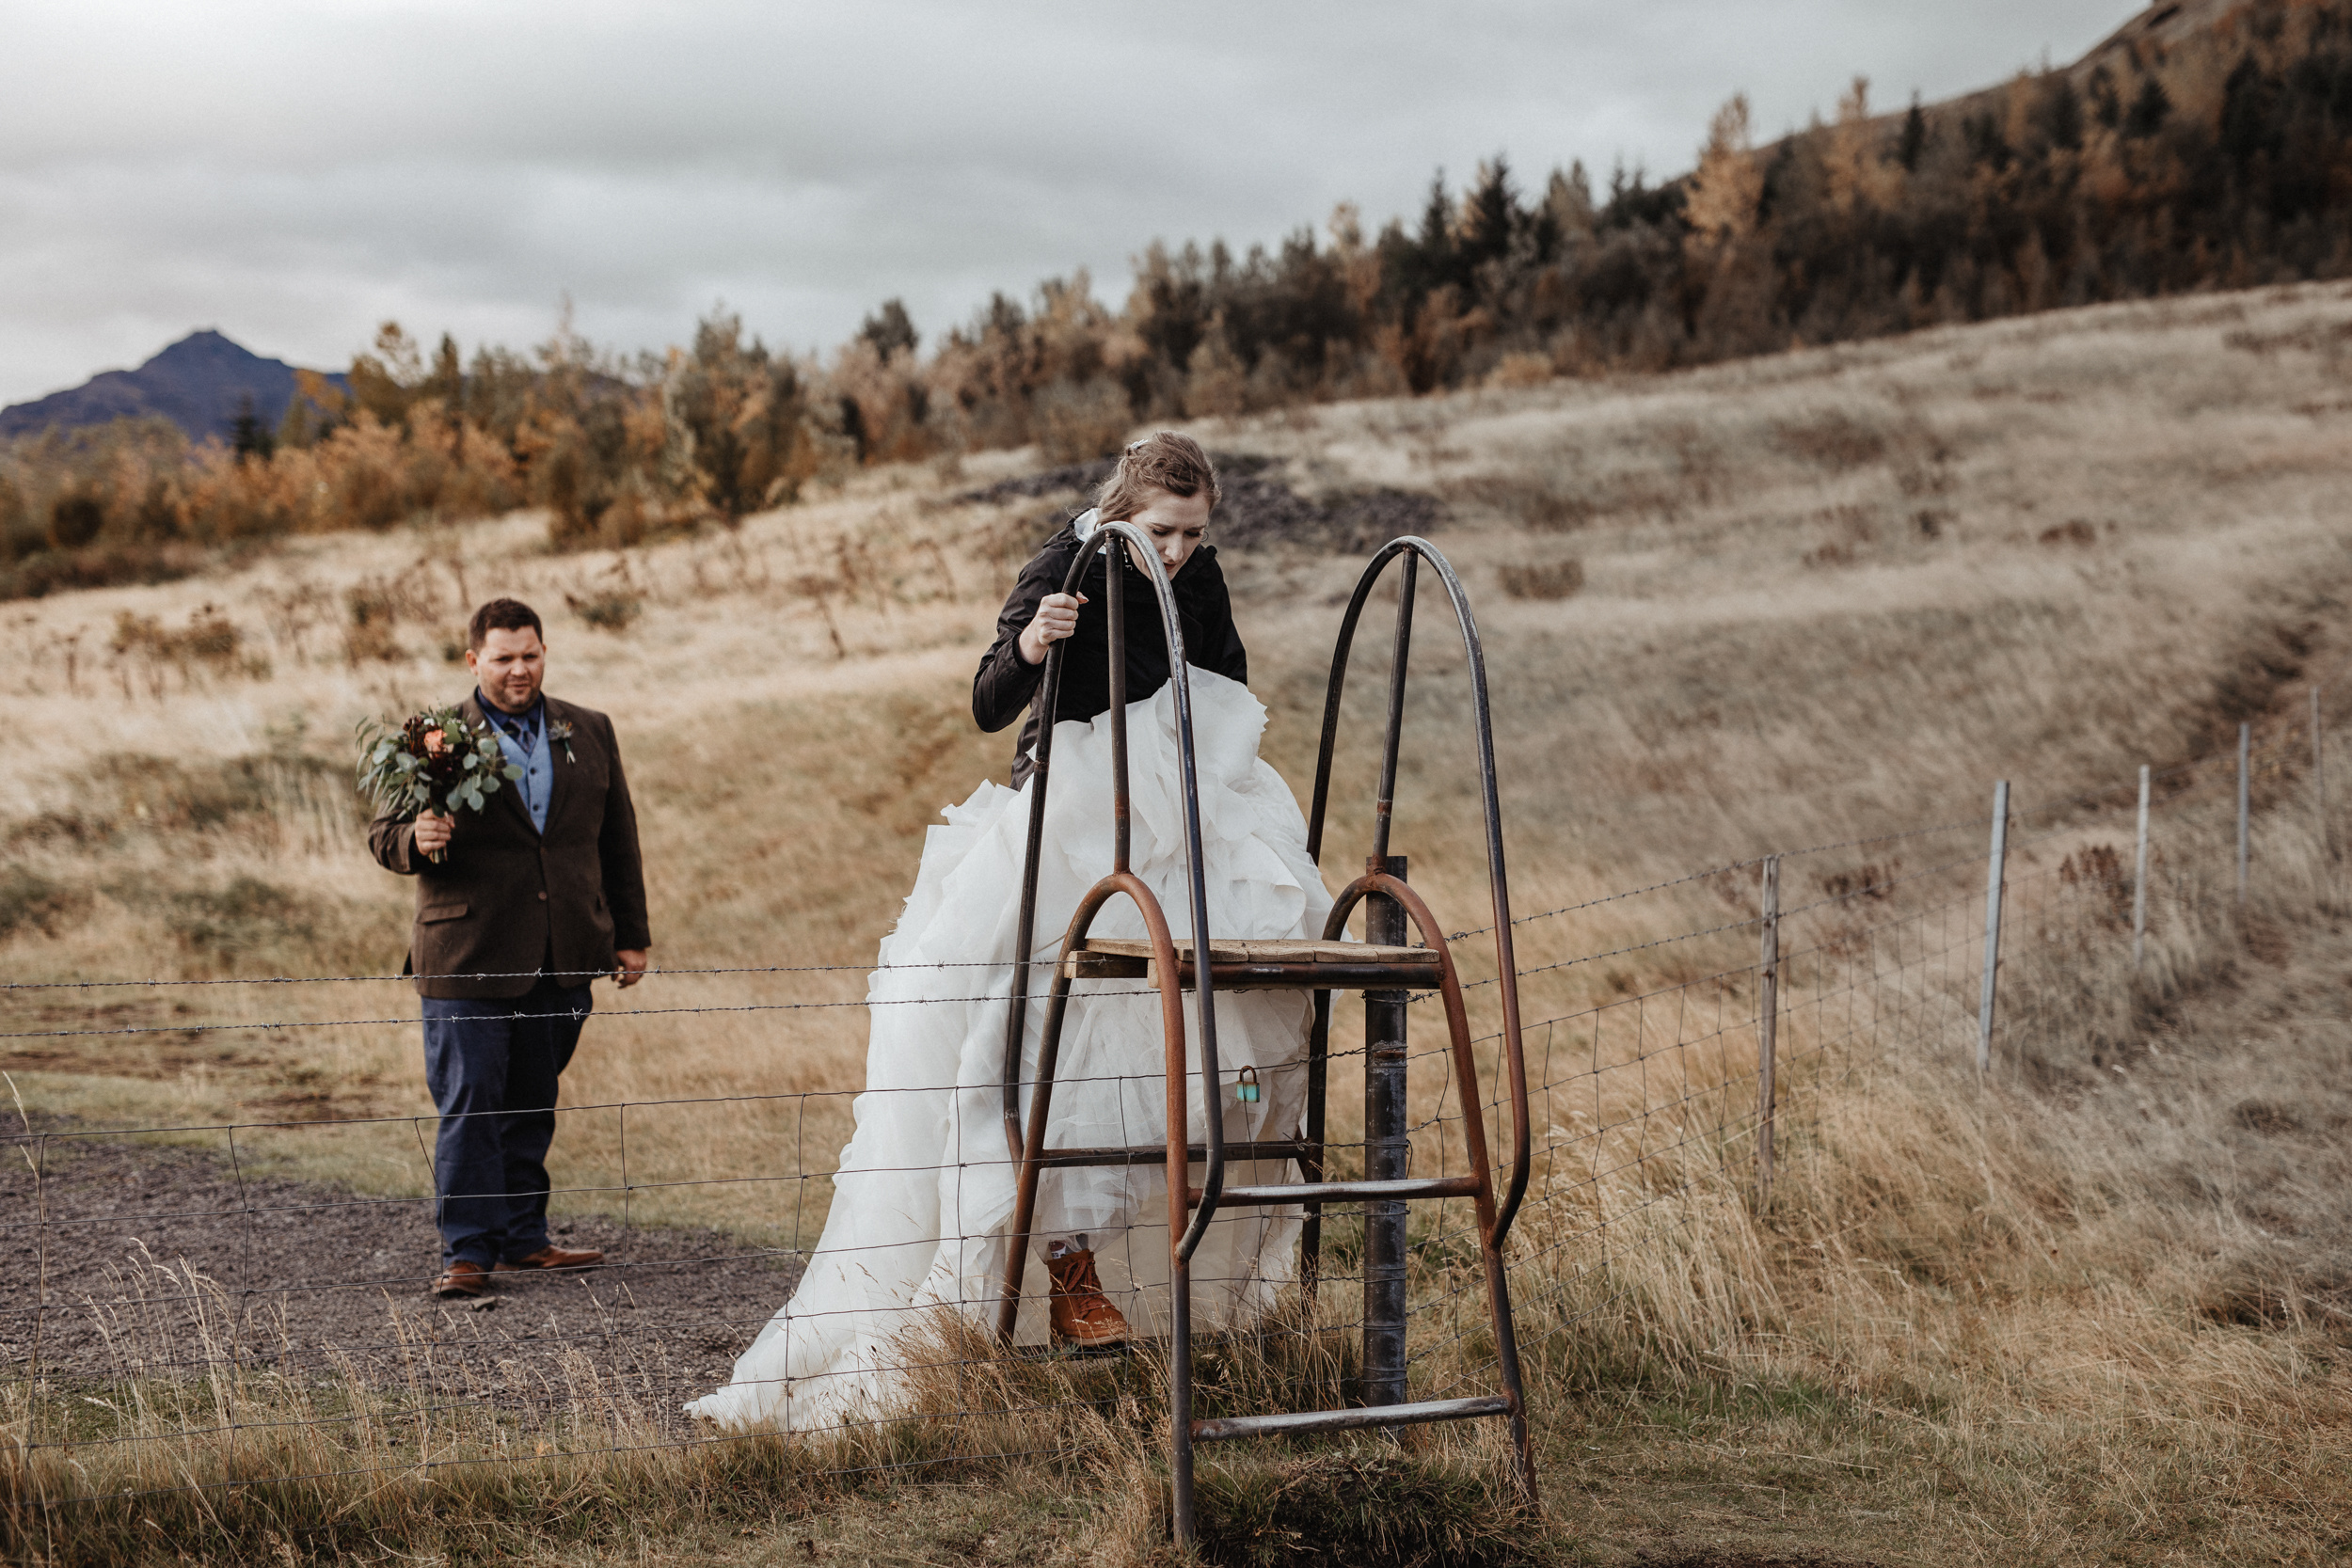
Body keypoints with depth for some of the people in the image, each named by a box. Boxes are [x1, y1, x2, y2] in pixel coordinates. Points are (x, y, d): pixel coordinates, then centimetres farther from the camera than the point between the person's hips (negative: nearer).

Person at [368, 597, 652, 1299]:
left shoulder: (590, 734, 10)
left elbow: (618, 840, 15)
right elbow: (384, 833, -2)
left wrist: (631, 936, 13)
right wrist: (415, 839, -26)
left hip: (561, 962, 4)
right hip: (467, 961, -4)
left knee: (533, 1106, 13)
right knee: (469, 1108, -4)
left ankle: (524, 1237, 24)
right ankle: (468, 1251, 1)